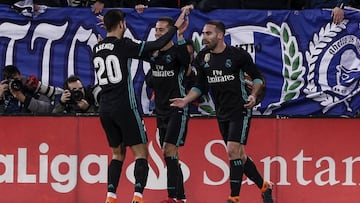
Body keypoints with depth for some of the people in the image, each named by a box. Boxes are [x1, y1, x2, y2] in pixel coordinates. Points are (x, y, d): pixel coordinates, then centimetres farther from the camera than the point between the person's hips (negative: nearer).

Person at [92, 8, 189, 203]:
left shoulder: (96, 49, 8)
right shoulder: (123, 45, -9)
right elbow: (156, 45, -9)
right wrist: (176, 27, 2)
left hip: (105, 109, 6)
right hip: (125, 107, -6)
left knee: (118, 153, 18)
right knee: (140, 152, 0)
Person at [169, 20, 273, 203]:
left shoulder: (238, 55, -12)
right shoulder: (202, 58, 3)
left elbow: (257, 77, -2)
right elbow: (200, 86, 13)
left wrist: (253, 95, -19)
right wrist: (186, 100, -2)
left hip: (240, 110, -6)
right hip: (222, 113, 6)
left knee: (233, 150, -17)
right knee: (239, 155, 10)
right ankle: (264, 186, 28)